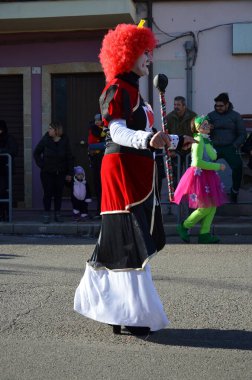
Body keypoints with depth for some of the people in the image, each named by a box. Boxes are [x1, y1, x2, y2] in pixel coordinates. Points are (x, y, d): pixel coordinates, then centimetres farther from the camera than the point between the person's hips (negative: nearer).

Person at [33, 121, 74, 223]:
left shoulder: (64, 141, -2)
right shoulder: (45, 140, -5)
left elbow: (69, 158, 3)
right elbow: (36, 153, 6)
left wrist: (69, 173, 0)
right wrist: (41, 165, -4)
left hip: (60, 173, 1)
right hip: (47, 173, -1)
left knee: (58, 194, 5)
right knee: (48, 194, -2)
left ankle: (57, 214, 14)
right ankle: (47, 215, 5)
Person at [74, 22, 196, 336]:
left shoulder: (132, 90, 20)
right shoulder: (118, 90, -11)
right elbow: (117, 132, -24)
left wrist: (177, 142, 35)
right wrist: (148, 140, -41)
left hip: (136, 172, 10)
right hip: (123, 169, -10)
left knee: (119, 240, 14)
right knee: (131, 242, -10)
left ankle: (105, 303, 23)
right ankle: (132, 316, -6)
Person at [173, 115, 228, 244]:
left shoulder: (205, 139, 13)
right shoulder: (198, 141, -17)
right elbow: (197, 162, -24)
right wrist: (218, 166, -19)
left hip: (207, 176, 10)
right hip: (199, 175, -10)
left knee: (212, 206, 7)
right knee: (205, 207, -6)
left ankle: (204, 234, 11)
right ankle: (184, 227, 11)